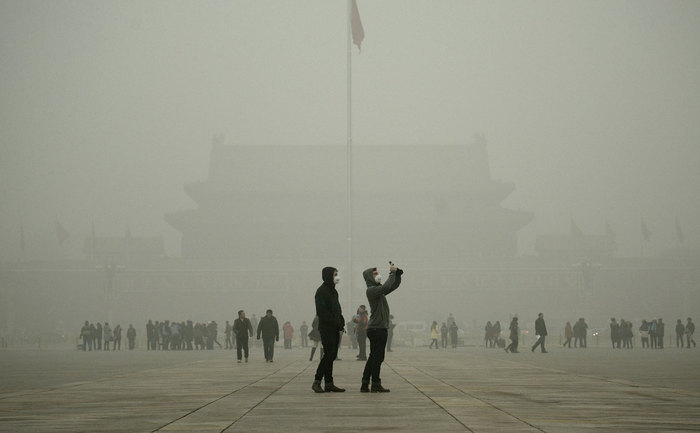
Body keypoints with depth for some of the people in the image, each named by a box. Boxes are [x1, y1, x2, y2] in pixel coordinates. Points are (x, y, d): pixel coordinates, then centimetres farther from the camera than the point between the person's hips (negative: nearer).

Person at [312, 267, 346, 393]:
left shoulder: (333, 291, 18)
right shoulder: (321, 291, -10)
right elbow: (321, 312, -17)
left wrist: (341, 321, 6)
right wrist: (337, 322, -17)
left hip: (335, 329, 9)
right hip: (326, 328, -9)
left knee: (332, 355, 7)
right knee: (329, 354, -12)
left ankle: (329, 384, 8)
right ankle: (317, 382, -7)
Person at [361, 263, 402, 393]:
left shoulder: (379, 289, 20)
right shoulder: (371, 290, -11)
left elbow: (394, 285, 24)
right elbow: (386, 287, -27)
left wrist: (398, 273, 7)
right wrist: (392, 273, -18)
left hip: (380, 328, 10)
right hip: (377, 328, -10)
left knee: (374, 357, 11)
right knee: (378, 357, -6)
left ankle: (365, 384, 12)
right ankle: (376, 384, -3)